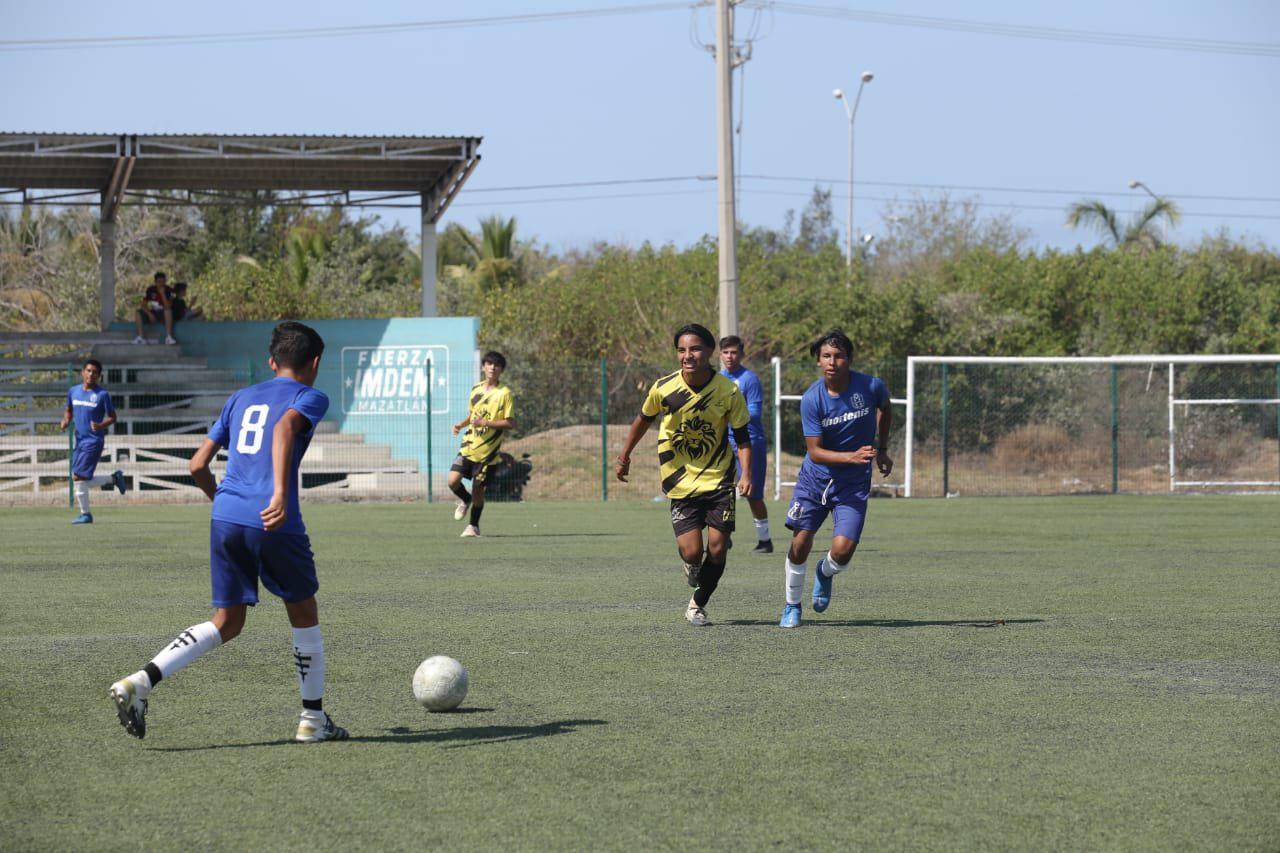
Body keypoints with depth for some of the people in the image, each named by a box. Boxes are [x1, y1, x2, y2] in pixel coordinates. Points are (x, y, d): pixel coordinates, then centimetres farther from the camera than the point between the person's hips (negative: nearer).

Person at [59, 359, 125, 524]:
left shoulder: (102, 394, -8)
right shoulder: (73, 391, 8)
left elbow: (112, 417, -4)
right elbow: (68, 410, 22)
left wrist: (101, 425, -23)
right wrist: (66, 421, 0)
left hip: (93, 441, -7)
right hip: (79, 441, 7)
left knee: (78, 477, -14)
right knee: (82, 482, 8)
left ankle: (85, 514, -1)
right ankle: (113, 478, 30)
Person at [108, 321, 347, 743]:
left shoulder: (240, 398, 21)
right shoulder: (310, 397, 4)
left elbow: (198, 465, 18)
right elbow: (285, 427, -20)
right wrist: (280, 495, -30)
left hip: (225, 517, 5)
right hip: (274, 521, -5)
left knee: (226, 623, 11)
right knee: (303, 612, 16)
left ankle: (140, 681, -9)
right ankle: (313, 720, 23)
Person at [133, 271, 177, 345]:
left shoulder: (168, 290, -13)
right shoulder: (150, 290, -4)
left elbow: (168, 307, -25)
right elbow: (144, 305, -4)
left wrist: (162, 294, -31)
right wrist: (150, 314, -20)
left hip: (163, 314, -3)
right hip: (152, 314, 3)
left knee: (168, 311, -37)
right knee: (138, 313, -20)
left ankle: (168, 337, -39)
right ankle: (141, 337, -22)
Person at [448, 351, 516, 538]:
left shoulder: (504, 393, -8)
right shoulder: (476, 389, 9)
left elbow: (511, 423, -12)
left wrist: (486, 423, -21)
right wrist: (461, 424, 3)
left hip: (487, 450, -4)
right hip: (469, 445, 4)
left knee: (478, 489, 2)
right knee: (453, 481, -11)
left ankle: (473, 525, 21)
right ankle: (465, 500, 23)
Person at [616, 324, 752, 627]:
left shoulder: (728, 392, -12)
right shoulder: (663, 388, -11)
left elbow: (742, 437, -2)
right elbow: (643, 419, 9)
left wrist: (746, 474, -17)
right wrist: (625, 455, 18)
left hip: (719, 480, 0)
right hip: (681, 484, 0)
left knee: (717, 549, -7)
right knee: (691, 552, -12)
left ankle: (698, 604, 18)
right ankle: (692, 568, 27)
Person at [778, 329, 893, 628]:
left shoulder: (871, 387, -13)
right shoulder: (812, 399, -16)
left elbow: (885, 409, 13)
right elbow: (815, 451, -16)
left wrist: (881, 450, 15)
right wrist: (853, 456, -30)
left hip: (854, 483, 0)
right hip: (815, 479, 0)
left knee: (843, 550, -13)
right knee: (800, 544, -4)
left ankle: (825, 572, 25)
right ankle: (792, 606, 21)